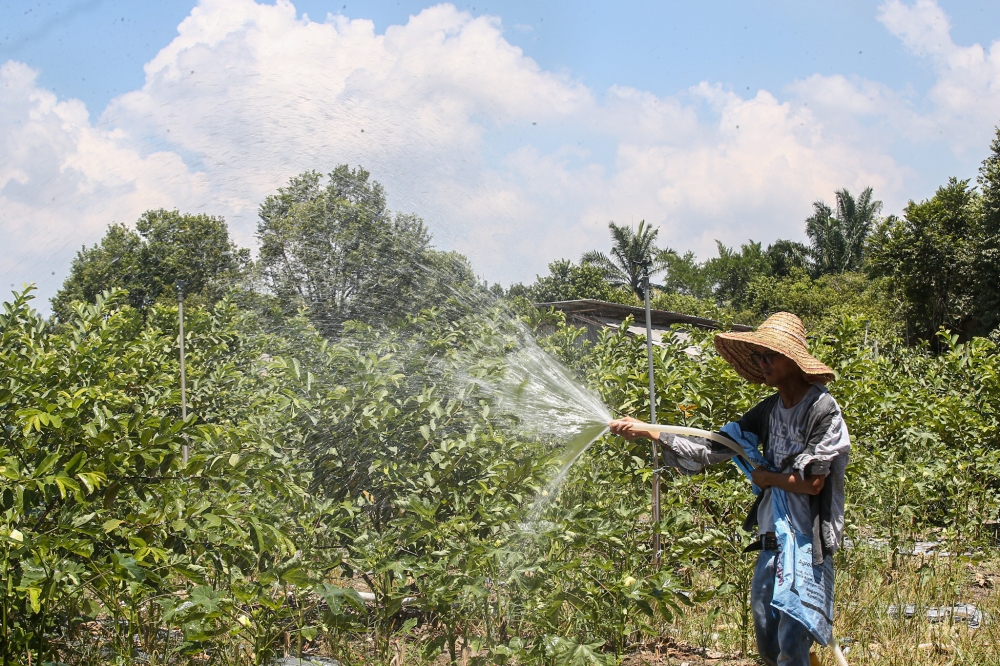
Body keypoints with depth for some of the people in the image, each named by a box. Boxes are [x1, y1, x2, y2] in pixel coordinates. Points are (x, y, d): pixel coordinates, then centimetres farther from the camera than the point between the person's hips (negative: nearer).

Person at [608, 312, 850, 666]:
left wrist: (767, 478, -1)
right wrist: (648, 431, -1)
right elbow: (715, 448, 4)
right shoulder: (769, 410, 8)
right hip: (771, 541, 7)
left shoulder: (822, 408, -12)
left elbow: (813, 483, -17)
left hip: (808, 544, -7)